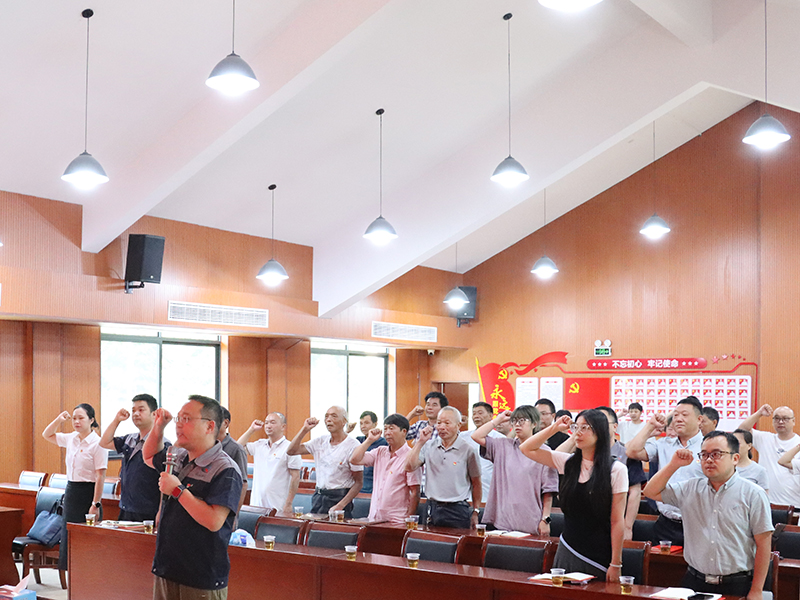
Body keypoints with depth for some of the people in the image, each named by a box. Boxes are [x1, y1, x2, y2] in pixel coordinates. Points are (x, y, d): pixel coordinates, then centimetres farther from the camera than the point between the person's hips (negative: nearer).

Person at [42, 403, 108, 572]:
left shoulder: (97, 443, -12)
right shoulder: (71, 439, 8)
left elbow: (100, 477, -15)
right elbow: (47, 435, 24)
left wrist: (95, 505, -18)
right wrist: (59, 420, 6)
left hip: (87, 494, -7)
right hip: (71, 492, 8)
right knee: (68, 537, 10)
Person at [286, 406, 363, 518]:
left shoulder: (352, 446, -8)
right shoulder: (320, 441, 9)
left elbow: (358, 483, -9)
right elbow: (291, 451, 6)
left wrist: (340, 506, -17)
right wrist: (305, 429, -3)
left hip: (340, 498, -5)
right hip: (318, 496, 5)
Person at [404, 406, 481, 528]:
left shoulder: (467, 450, -3)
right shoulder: (429, 446, 7)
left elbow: (476, 484, 3)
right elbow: (409, 467, -3)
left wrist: (475, 512, 0)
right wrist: (420, 442, -7)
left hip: (458, 511, -3)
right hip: (433, 508, 3)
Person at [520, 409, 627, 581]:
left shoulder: (616, 469, -7)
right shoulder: (568, 463, 5)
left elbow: (617, 521, -9)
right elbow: (527, 449, 10)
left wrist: (615, 565, -10)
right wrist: (554, 428, 2)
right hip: (567, 552, 4)